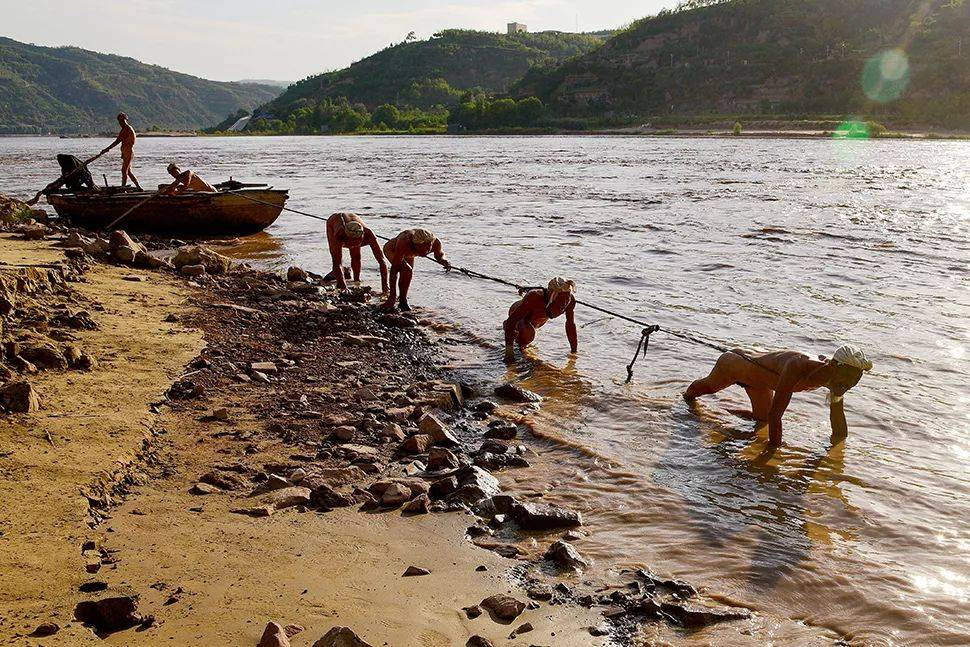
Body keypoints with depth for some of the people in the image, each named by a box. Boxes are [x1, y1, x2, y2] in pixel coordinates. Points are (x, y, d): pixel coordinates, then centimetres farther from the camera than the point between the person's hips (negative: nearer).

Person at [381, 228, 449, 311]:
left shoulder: (436, 243, -33)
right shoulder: (404, 243, -47)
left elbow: (439, 255, -7)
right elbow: (394, 267, -43)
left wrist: (444, 261, -33)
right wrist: (392, 295, -45)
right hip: (391, 249, -5)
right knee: (407, 271, -25)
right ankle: (403, 301, -9)